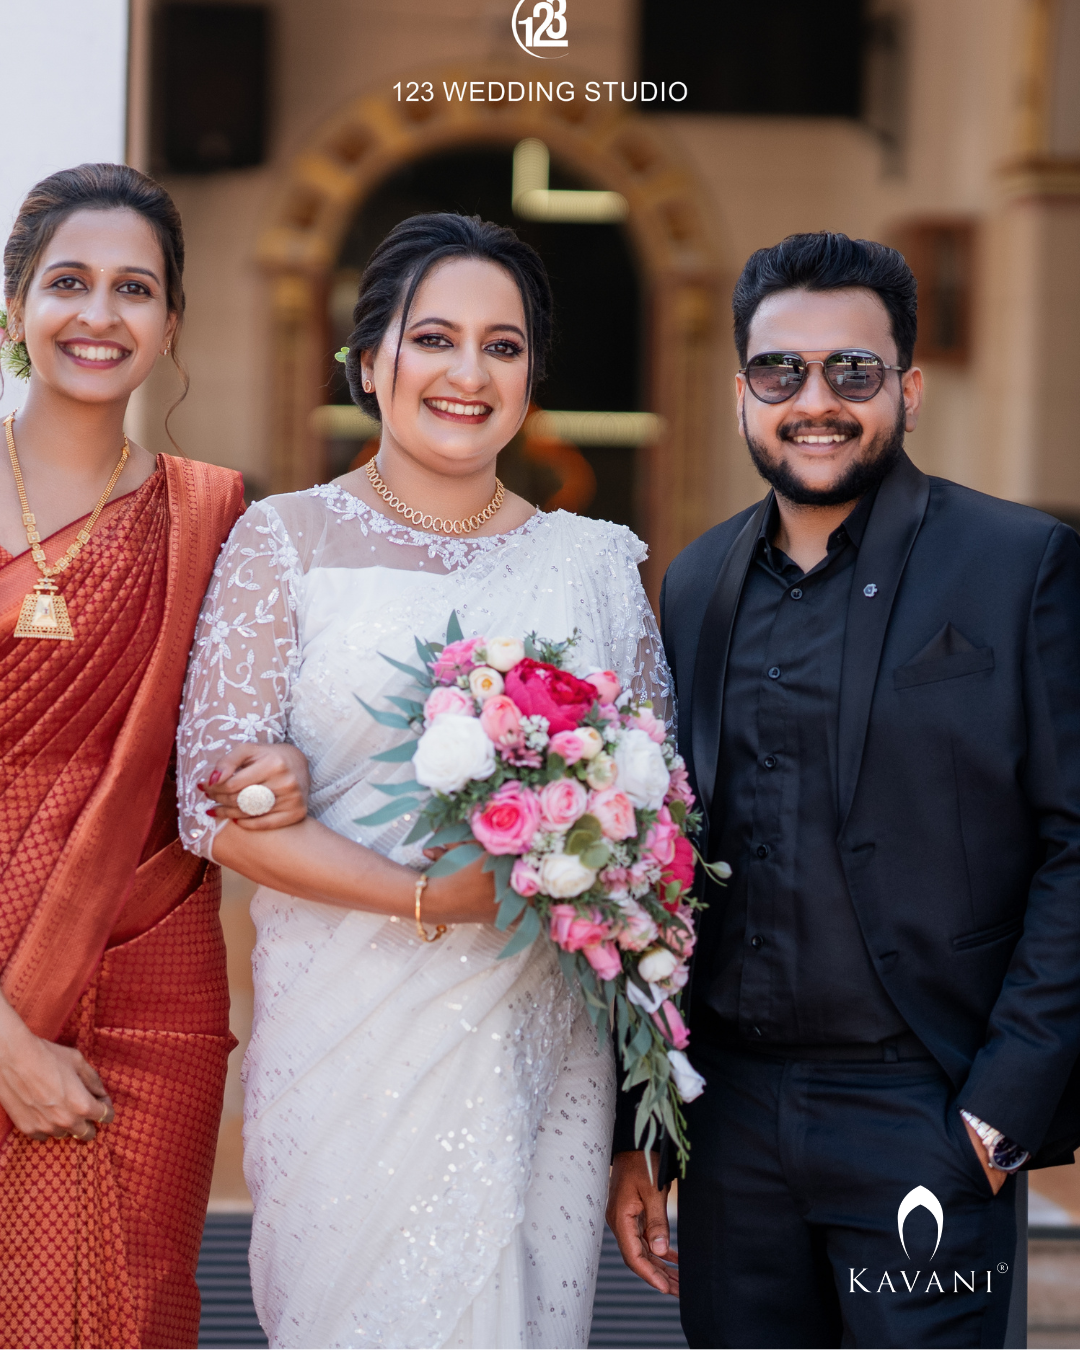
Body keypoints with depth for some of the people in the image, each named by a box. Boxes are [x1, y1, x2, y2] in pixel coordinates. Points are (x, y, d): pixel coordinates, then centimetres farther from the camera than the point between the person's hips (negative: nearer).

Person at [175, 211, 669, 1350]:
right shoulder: (284, 544, 0)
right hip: (346, 1037, -2)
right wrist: (431, 898, -16)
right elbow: (218, 806, -6)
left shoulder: (597, 562, 8)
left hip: (541, 1040, 2)